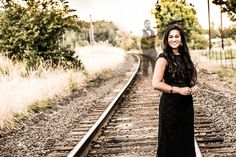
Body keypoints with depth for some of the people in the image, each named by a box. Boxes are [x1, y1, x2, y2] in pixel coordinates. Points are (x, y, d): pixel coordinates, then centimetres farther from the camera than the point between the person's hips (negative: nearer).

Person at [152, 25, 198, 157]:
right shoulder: (164, 58, -11)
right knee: (171, 141, 3)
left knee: (187, 139, 13)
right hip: (171, 104, -6)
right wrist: (178, 90, -18)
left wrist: (194, 86, 2)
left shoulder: (185, 57, 9)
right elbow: (156, 84, -19)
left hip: (186, 104, 6)